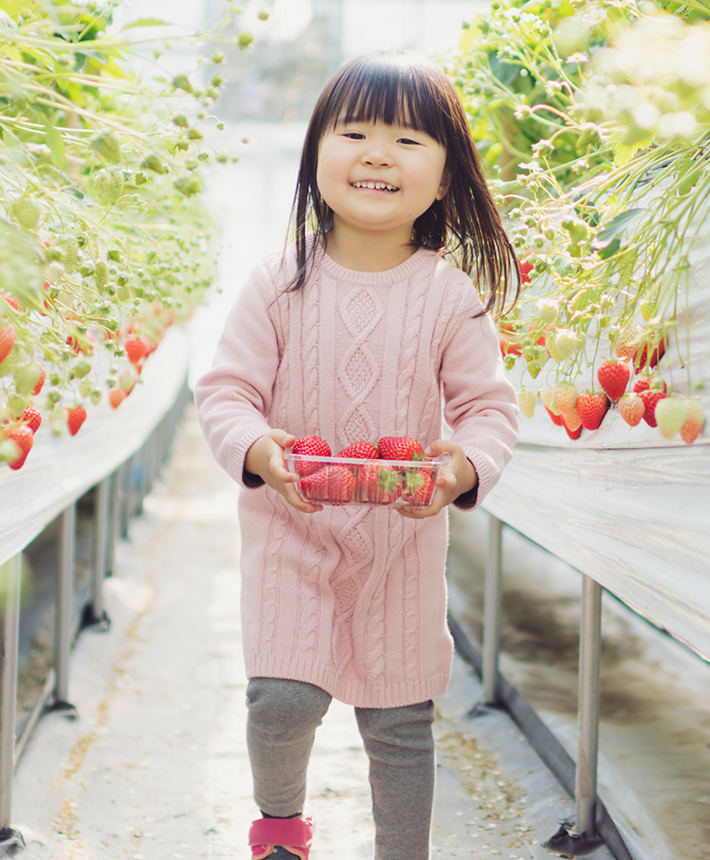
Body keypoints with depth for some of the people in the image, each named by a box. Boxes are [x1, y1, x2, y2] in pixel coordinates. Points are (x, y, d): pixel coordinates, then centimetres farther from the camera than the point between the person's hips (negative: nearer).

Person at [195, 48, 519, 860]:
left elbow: (489, 405, -5)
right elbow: (224, 389, -6)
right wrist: (257, 450, -27)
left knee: (401, 724, 10)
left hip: (405, 540, 1)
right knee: (282, 697, -13)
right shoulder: (279, 285, -8)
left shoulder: (452, 295, -7)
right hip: (290, 528, -1)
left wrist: (465, 466, -27)